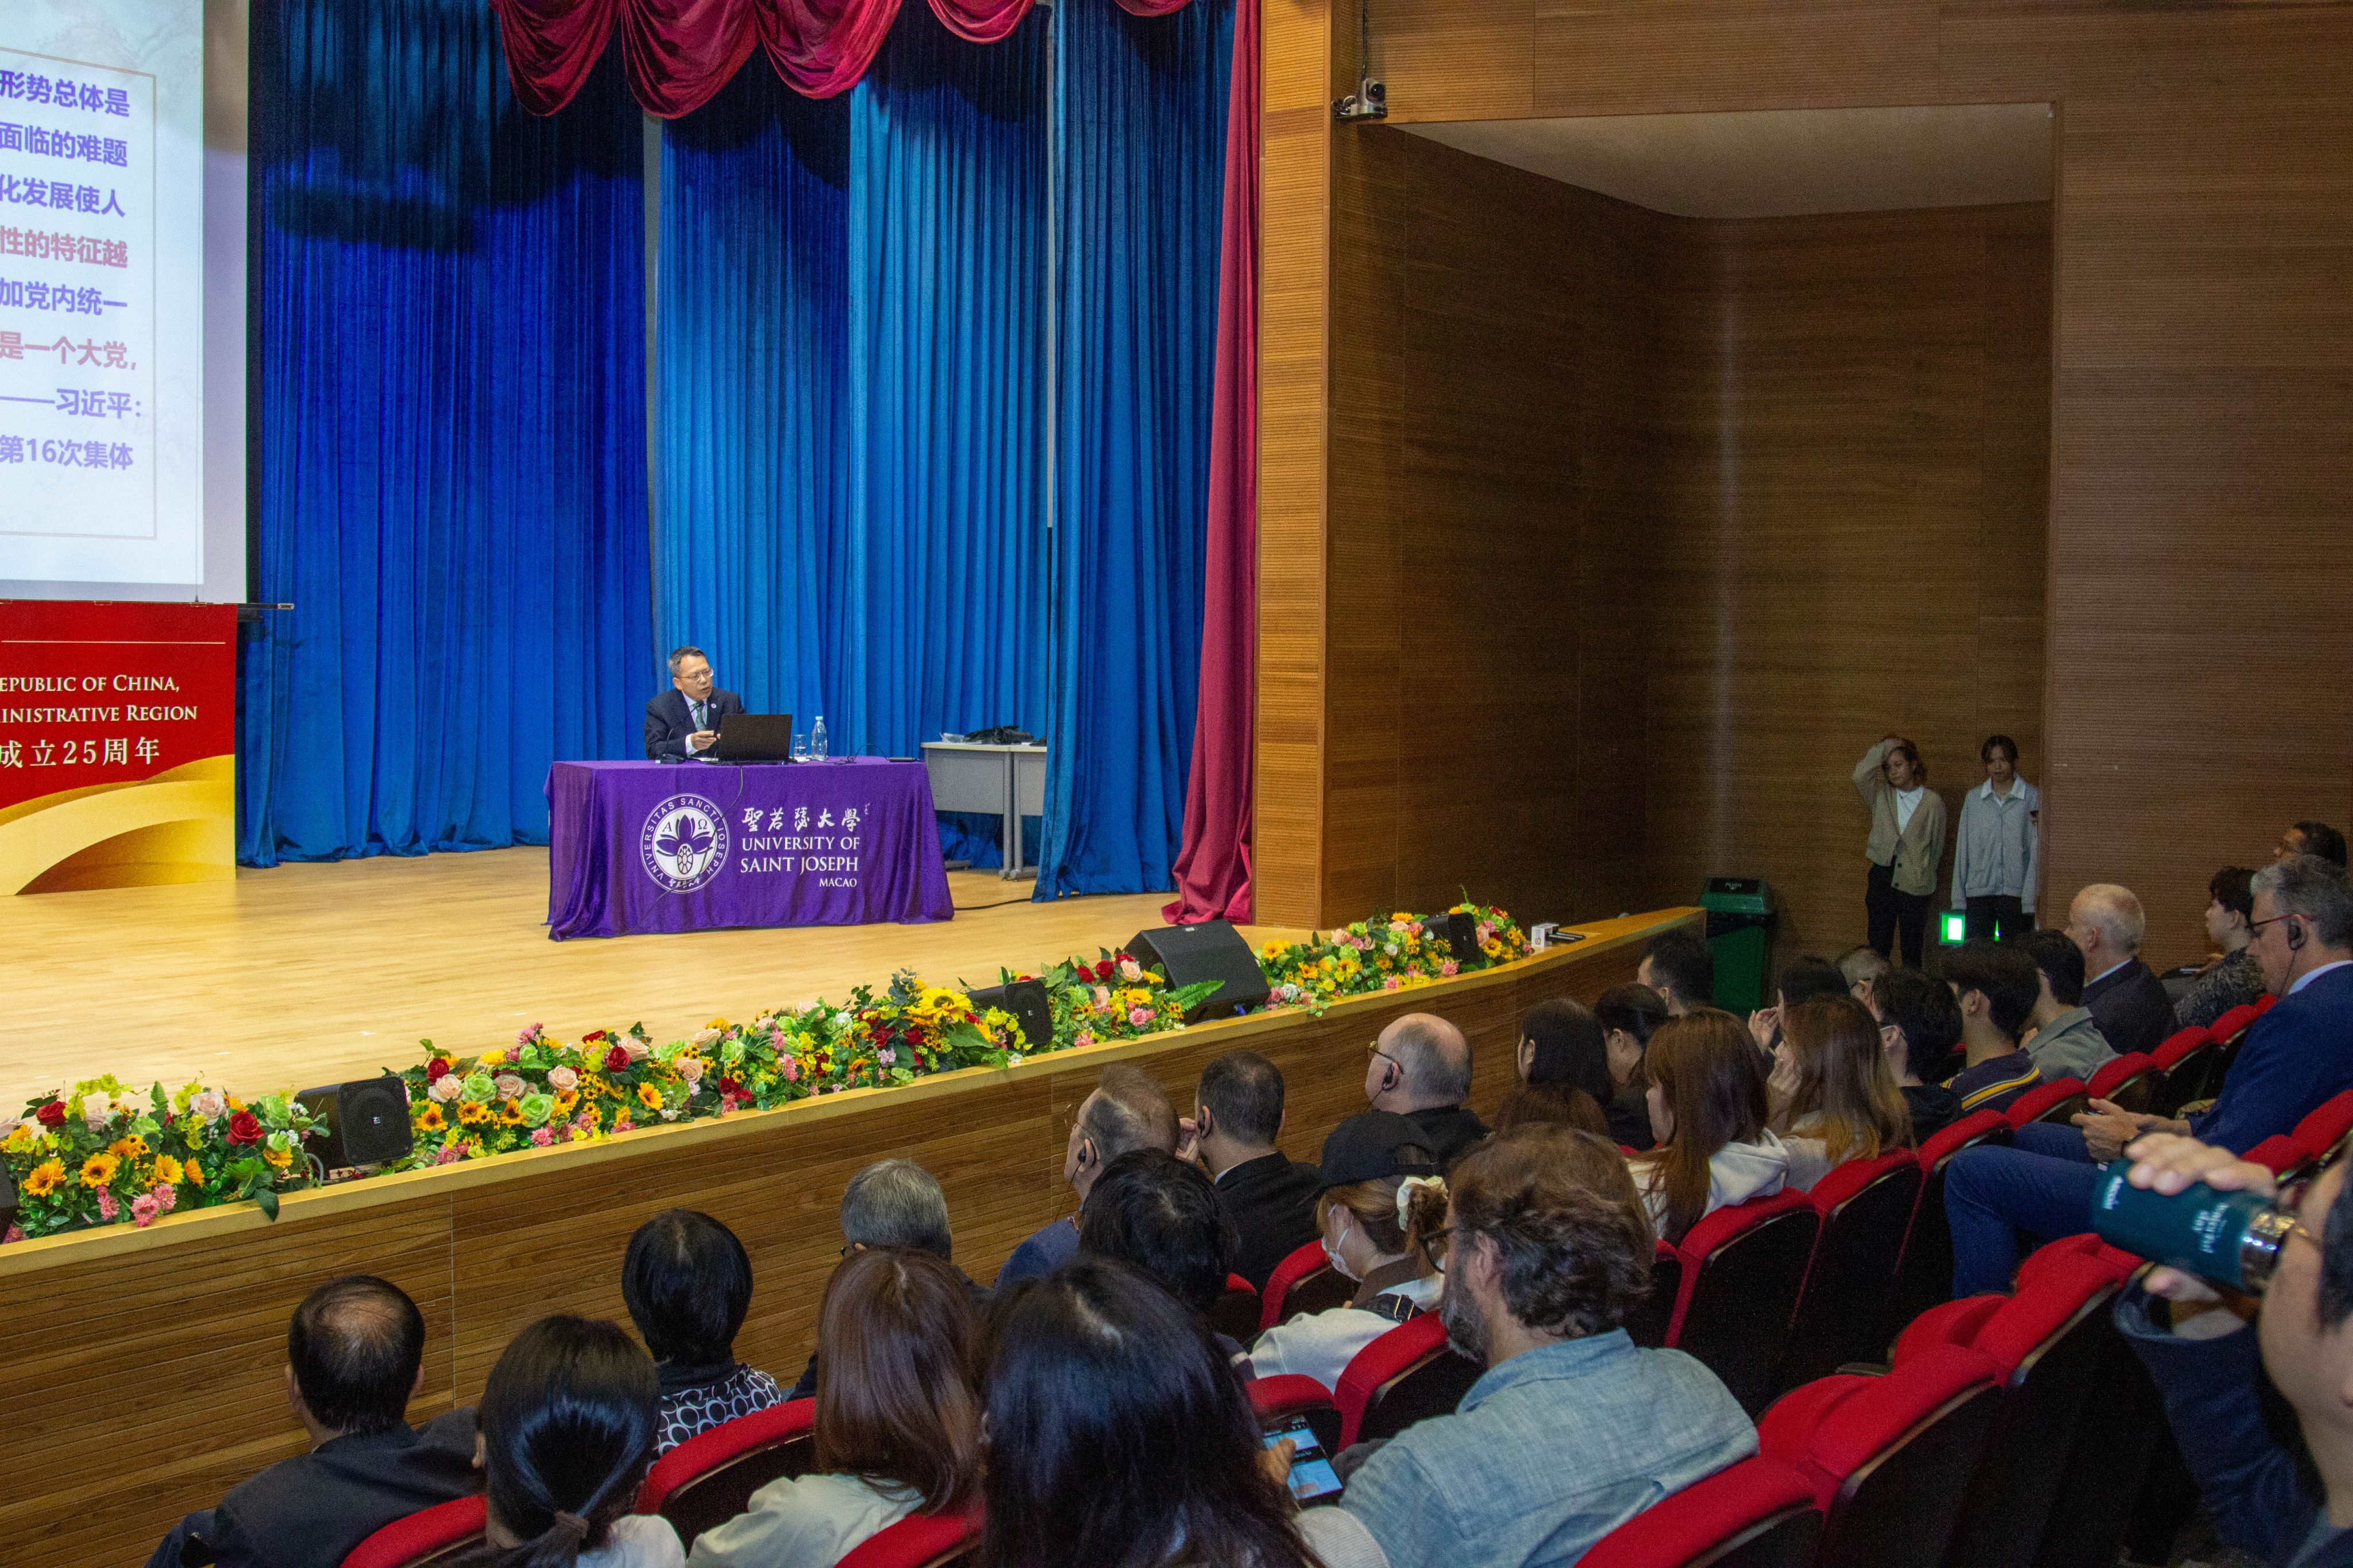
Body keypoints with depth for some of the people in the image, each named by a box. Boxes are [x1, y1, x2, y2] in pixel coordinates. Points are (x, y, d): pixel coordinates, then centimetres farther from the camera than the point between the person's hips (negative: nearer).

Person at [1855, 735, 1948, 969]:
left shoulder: (1933, 801, 2)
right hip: (1882, 876, 1)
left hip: (1915, 882, -1)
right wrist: (1886, 746, -5)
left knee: (1913, 951, 4)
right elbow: (1860, 774, -13)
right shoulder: (1881, 796, 6)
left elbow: (1938, 845, 9)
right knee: (1878, 949, 1)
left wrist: (1924, 874, 9)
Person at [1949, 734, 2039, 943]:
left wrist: (2031, 898, -9)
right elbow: (1963, 850, 11)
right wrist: (1958, 899, 7)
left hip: (2016, 894, -2)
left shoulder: (2032, 798, 2)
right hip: (1979, 893, 2)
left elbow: (2036, 852, -2)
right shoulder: (1973, 799, 10)